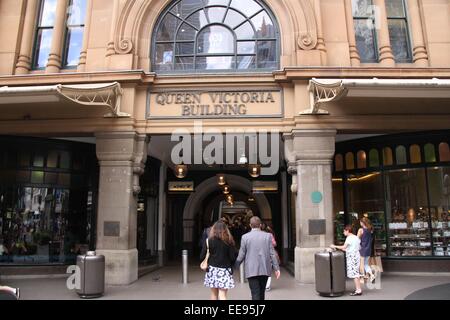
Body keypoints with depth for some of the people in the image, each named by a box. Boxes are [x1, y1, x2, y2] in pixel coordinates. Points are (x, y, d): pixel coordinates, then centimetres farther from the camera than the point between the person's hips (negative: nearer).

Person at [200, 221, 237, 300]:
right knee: (222, 295, 0)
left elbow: (202, 257, -5)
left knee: (214, 294, 15)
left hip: (212, 269, 1)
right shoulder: (229, 241, -5)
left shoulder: (209, 240, -4)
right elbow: (233, 257, -6)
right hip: (225, 270, -1)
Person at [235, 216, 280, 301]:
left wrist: (236, 265, 12)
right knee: (261, 292, 19)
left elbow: (241, 254, -2)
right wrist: (276, 268, 3)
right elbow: (272, 253, -1)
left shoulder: (245, 237, -4)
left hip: (251, 270, -2)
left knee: (255, 294, 0)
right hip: (265, 270, 3)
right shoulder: (267, 236, 0)